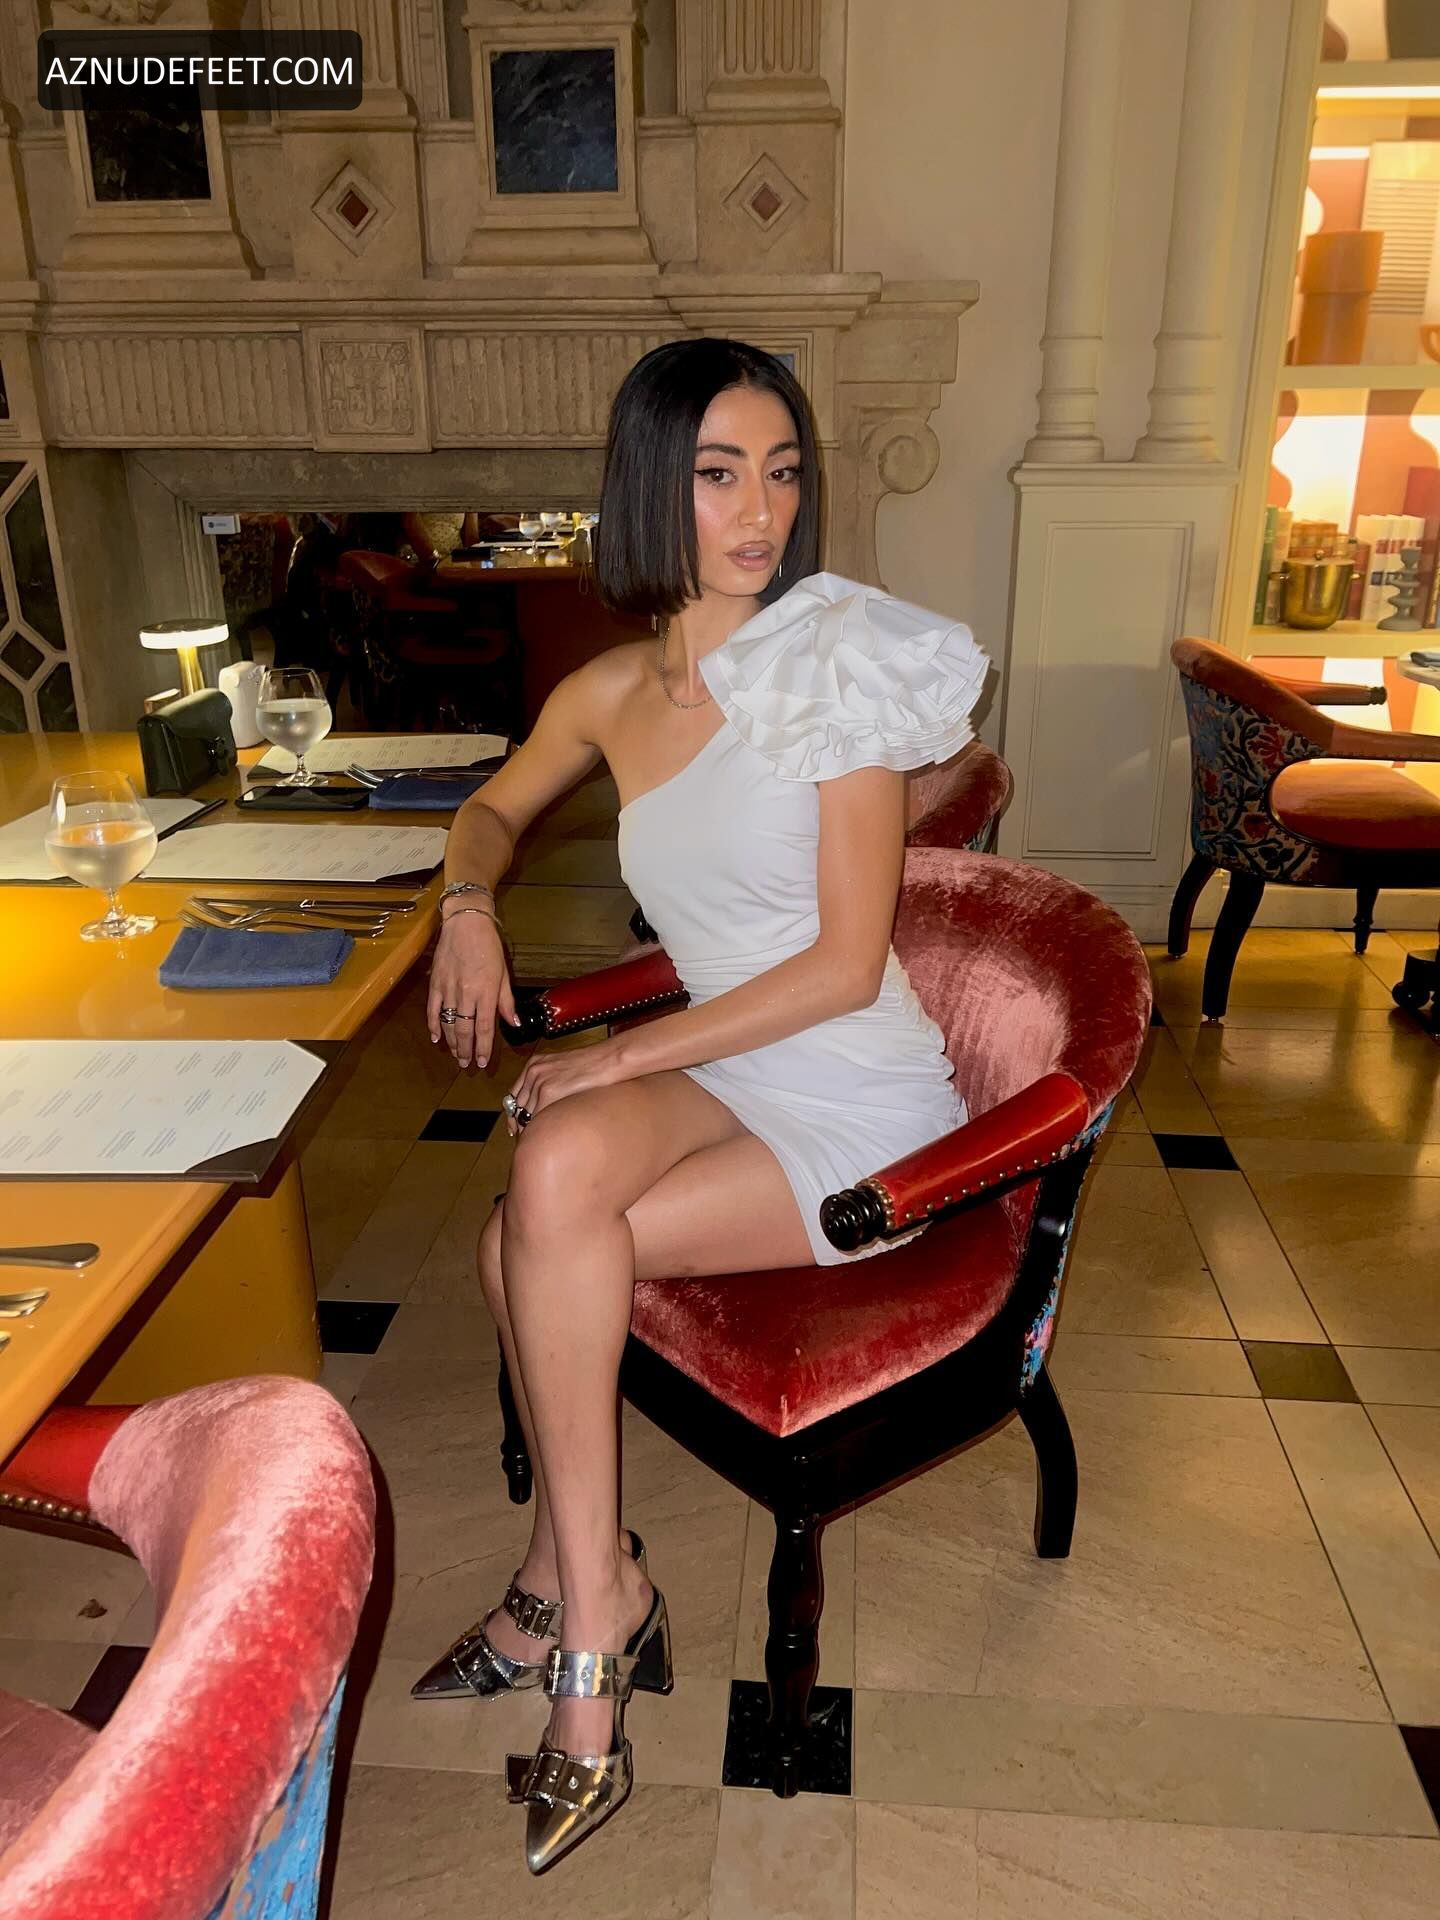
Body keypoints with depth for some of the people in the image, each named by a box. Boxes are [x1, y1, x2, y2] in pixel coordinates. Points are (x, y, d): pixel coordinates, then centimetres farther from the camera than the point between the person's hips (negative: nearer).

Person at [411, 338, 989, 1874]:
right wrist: (469, 900, 1)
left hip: (862, 1104, -5)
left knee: (541, 1214, -23)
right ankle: (590, 1591, -1)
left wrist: (616, 1058, -17)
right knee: (551, 1178, -24)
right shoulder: (612, 691, 4)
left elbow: (847, 964, -17)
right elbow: (495, 807, 24)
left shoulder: (841, 664, -13)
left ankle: (579, 1598, 1)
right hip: (719, 1073, 5)